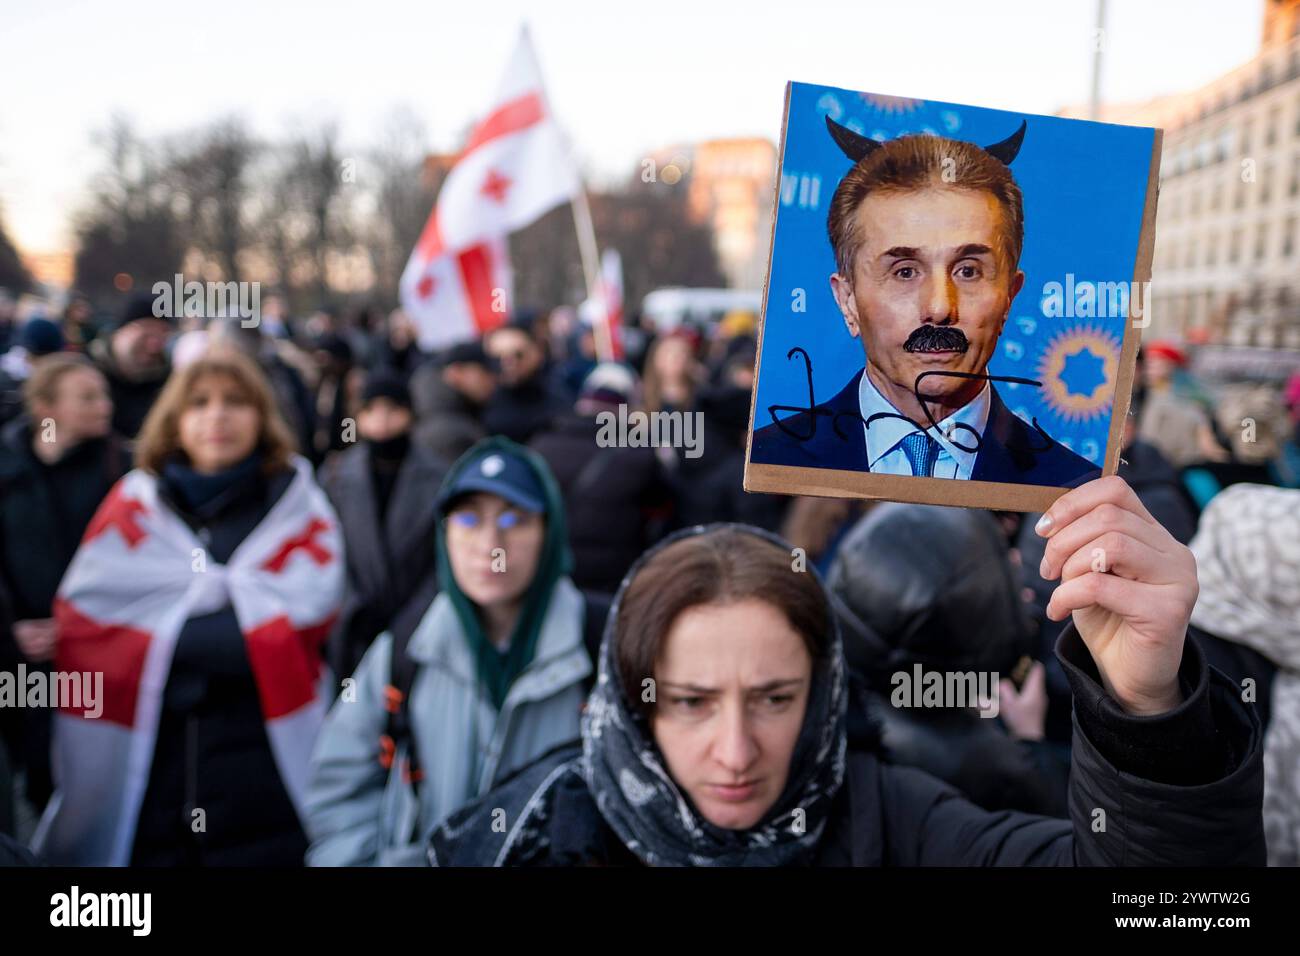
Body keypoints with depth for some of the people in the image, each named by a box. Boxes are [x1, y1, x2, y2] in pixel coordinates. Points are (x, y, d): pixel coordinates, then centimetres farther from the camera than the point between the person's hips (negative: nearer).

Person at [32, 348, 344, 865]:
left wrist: (163, 632, -3)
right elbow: (81, 618, -1)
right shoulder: (132, 503, 5)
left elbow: (305, 611, -7)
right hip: (141, 760, 1)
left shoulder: (297, 504, 3)